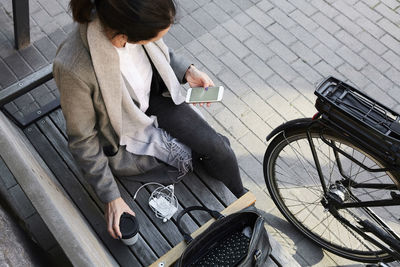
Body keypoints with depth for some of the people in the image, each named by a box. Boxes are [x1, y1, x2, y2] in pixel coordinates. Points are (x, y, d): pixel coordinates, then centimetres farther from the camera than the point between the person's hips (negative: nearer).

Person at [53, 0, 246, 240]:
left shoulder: (126, 20, -23)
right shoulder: (73, 68, -37)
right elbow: (83, 140, -21)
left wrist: (187, 71, -11)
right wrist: (112, 197, -17)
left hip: (154, 98, 4)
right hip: (124, 139, -4)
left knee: (218, 147, -7)